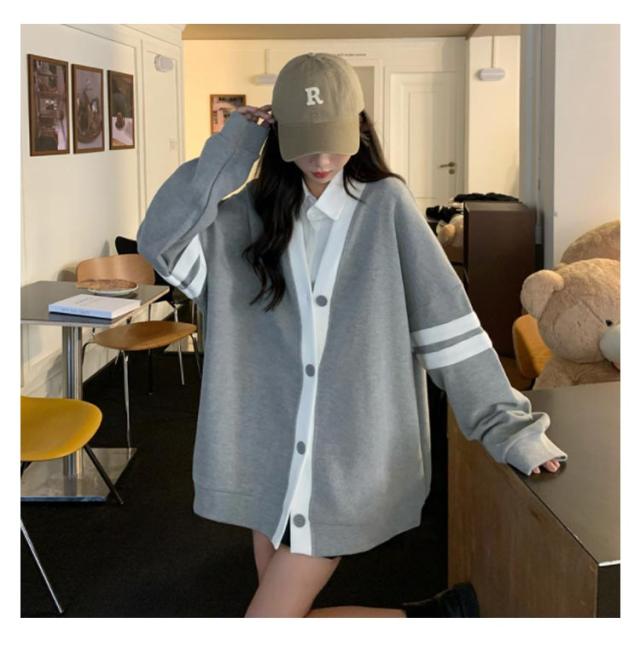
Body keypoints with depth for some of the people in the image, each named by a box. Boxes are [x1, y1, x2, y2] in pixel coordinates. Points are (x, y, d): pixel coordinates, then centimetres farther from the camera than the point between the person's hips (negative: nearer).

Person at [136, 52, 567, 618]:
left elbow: (446, 318, -9)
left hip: (349, 458, -5)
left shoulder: (386, 204, -7)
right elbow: (160, 240, -7)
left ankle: (440, 616, 10)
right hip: (271, 450, 5)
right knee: (282, 608, 13)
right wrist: (227, 151, -9)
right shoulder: (255, 212, 4)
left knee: (272, 618, -6)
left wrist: (511, 428, -11)